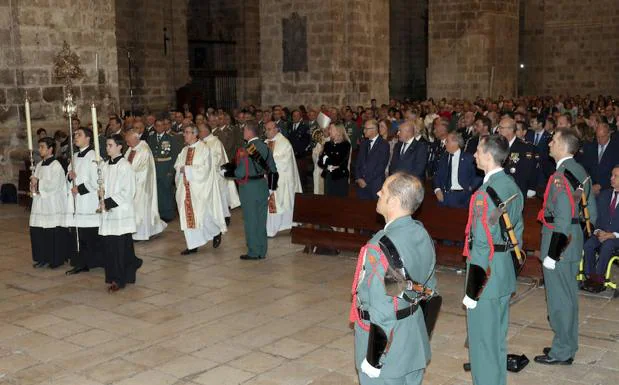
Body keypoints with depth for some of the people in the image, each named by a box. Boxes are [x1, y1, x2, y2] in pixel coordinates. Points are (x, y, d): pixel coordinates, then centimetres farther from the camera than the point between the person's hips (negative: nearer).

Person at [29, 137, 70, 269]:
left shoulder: (56, 166, -10)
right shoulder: (39, 165, 14)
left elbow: (53, 185, -18)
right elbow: (34, 181, 18)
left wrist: (38, 183, -10)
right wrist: (34, 188, -3)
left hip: (53, 206, -8)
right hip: (39, 204, 8)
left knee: (52, 234, -3)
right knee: (37, 232, 8)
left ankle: (54, 259, 7)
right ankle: (41, 258, 19)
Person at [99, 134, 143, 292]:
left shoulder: (124, 166, -10)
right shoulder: (105, 166, 12)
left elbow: (127, 191, -13)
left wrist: (108, 202, -13)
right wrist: (102, 203, 2)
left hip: (121, 211, -7)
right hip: (107, 211, 7)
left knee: (120, 246, -4)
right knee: (108, 244, 7)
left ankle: (119, 279, 3)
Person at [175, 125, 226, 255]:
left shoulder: (203, 149, -8)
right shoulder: (185, 150, 12)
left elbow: (204, 169, -16)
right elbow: (177, 165, 12)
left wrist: (187, 169, -15)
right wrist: (181, 169, -11)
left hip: (199, 188, -6)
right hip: (186, 187, 6)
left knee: (202, 214, -3)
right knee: (188, 216, 4)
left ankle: (216, 232, 25)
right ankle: (193, 245, 11)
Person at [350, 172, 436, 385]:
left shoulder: (382, 247, -27)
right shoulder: (422, 234, -2)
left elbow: (382, 311, -26)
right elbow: (430, 290, 8)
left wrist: (373, 359, -15)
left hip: (387, 346, -7)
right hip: (415, 341, 7)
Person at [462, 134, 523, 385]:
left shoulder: (485, 194, -22)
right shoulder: (513, 187, 6)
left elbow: (482, 246, -22)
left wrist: (472, 291, -17)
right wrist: (510, 265, 20)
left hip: (486, 276, -9)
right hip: (506, 275, 9)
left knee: (482, 340, 4)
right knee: (498, 337, 21)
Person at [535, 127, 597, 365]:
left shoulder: (560, 176, -21)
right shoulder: (581, 173, 8)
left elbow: (563, 220, -25)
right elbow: (592, 213, 13)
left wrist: (551, 254, -20)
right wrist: (579, 239, 20)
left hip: (559, 247, -9)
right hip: (574, 245, 9)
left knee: (559, 300, 2)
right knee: (569, 297, 19)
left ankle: (562, 352, 14)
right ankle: (568, 346, 32)